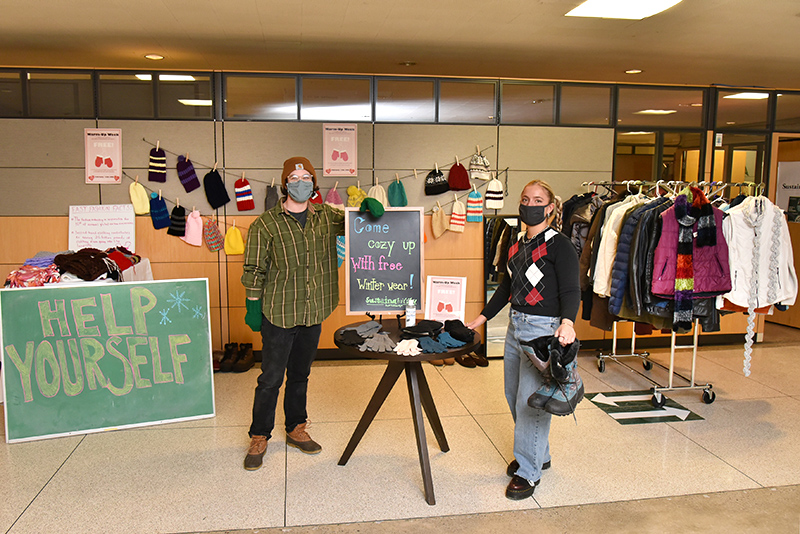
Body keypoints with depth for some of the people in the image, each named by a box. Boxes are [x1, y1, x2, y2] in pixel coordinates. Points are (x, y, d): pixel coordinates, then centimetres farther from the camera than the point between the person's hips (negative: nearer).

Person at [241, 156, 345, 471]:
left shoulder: (326, 217, 5)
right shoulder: (265, 225, -6)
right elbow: (254, 270, -4)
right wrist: (253, 306, -6)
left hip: (313, 314, 4)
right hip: (279, 314, -4)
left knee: (300, 375, 17)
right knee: (271, 378, 4)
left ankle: (296, 429, 33)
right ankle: (259, 437, 20)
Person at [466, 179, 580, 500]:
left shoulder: (559, 245, -10)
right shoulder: (517, 245, 13)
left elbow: (571, 290, -17)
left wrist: (567, 322, -35)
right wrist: (481, 318, 21)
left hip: (544, 329, -8)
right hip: (515, 326, 8)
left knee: (530, 400, -4)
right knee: (513, 395, 16)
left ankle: (528, 471, 11)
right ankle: (539, 454, 35)